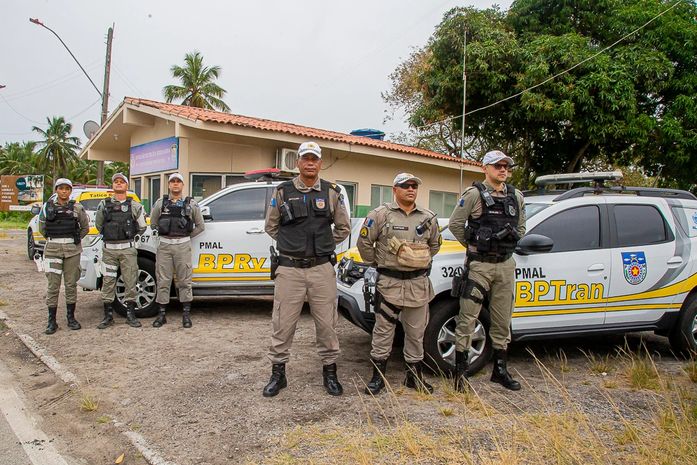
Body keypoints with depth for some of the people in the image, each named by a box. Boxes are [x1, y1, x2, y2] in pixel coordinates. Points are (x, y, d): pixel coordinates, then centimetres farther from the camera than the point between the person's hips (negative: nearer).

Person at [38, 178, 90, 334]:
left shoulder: (77, 208, 5)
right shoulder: (47, 207, 5)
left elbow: (85, 227, 13)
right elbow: (42, 228, 14)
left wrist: (75, 239, 5)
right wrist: (53, 239, 7)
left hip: (72, 250, 0)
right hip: (53, 249, 0)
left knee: (71, 284, 6)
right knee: (53, 285, 0)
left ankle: (71, 318, 16)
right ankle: (52, 321, 6)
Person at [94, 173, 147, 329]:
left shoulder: (135, 206, 4)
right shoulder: (104, 204, 7)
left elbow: (142, 227, 14)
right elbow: (98, 224, 19)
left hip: (128, 249, -1)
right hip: (109, 249, 1)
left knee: (130, 282, 1)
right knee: (108, 282, 3)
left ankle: (130, 314, 10)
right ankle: (108, 316, 12)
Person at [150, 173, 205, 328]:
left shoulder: (191, 204, 6)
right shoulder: (160, 203, 9)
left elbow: (200, 225, 10)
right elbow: (153, 223, 18)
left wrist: (188, 236, 6)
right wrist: (161, 234, 10)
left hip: (183, 246, -1)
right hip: (164, 245, 1)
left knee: (184, 280, 2)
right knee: (163, 281, 4)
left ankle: (186, 315, 9)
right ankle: (162, 314, 13)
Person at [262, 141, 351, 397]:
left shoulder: (332, 192, 4)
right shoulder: (282, 191, 3)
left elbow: (343, 228, 13)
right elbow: (271, 226, 12)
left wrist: (323, 245, 9)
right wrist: (293, 244, 9)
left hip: (322, 268, 1)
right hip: (289, 269, 0)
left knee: (327, 323, 7)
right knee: (282, 324, 5)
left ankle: (329, 372, 23)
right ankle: (277, 374, 20)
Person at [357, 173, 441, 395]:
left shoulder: (428, 217, 9)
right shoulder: (381, 214, -3)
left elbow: (435, 244, 22)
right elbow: (364, 242, 0)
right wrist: (376, 263, 3)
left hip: (419, 284, 4)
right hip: (389, 283, -3)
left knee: (416, 332, 11)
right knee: (383, 330, 3)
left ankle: (414, 375, 25)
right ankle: (378, 376, 14)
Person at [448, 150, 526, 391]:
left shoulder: (516, 196, 9)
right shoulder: (474, 194, -7)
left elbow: (520, 227, 21)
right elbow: (455, 223, -5)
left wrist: (509, 243, 10)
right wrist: (473, 245, 1)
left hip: (506, 265, 5)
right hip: (479, 265, -5)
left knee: (502, 320, 12)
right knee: (467, 318, -3)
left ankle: (500, 369, 25)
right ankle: (460, 371, 6)